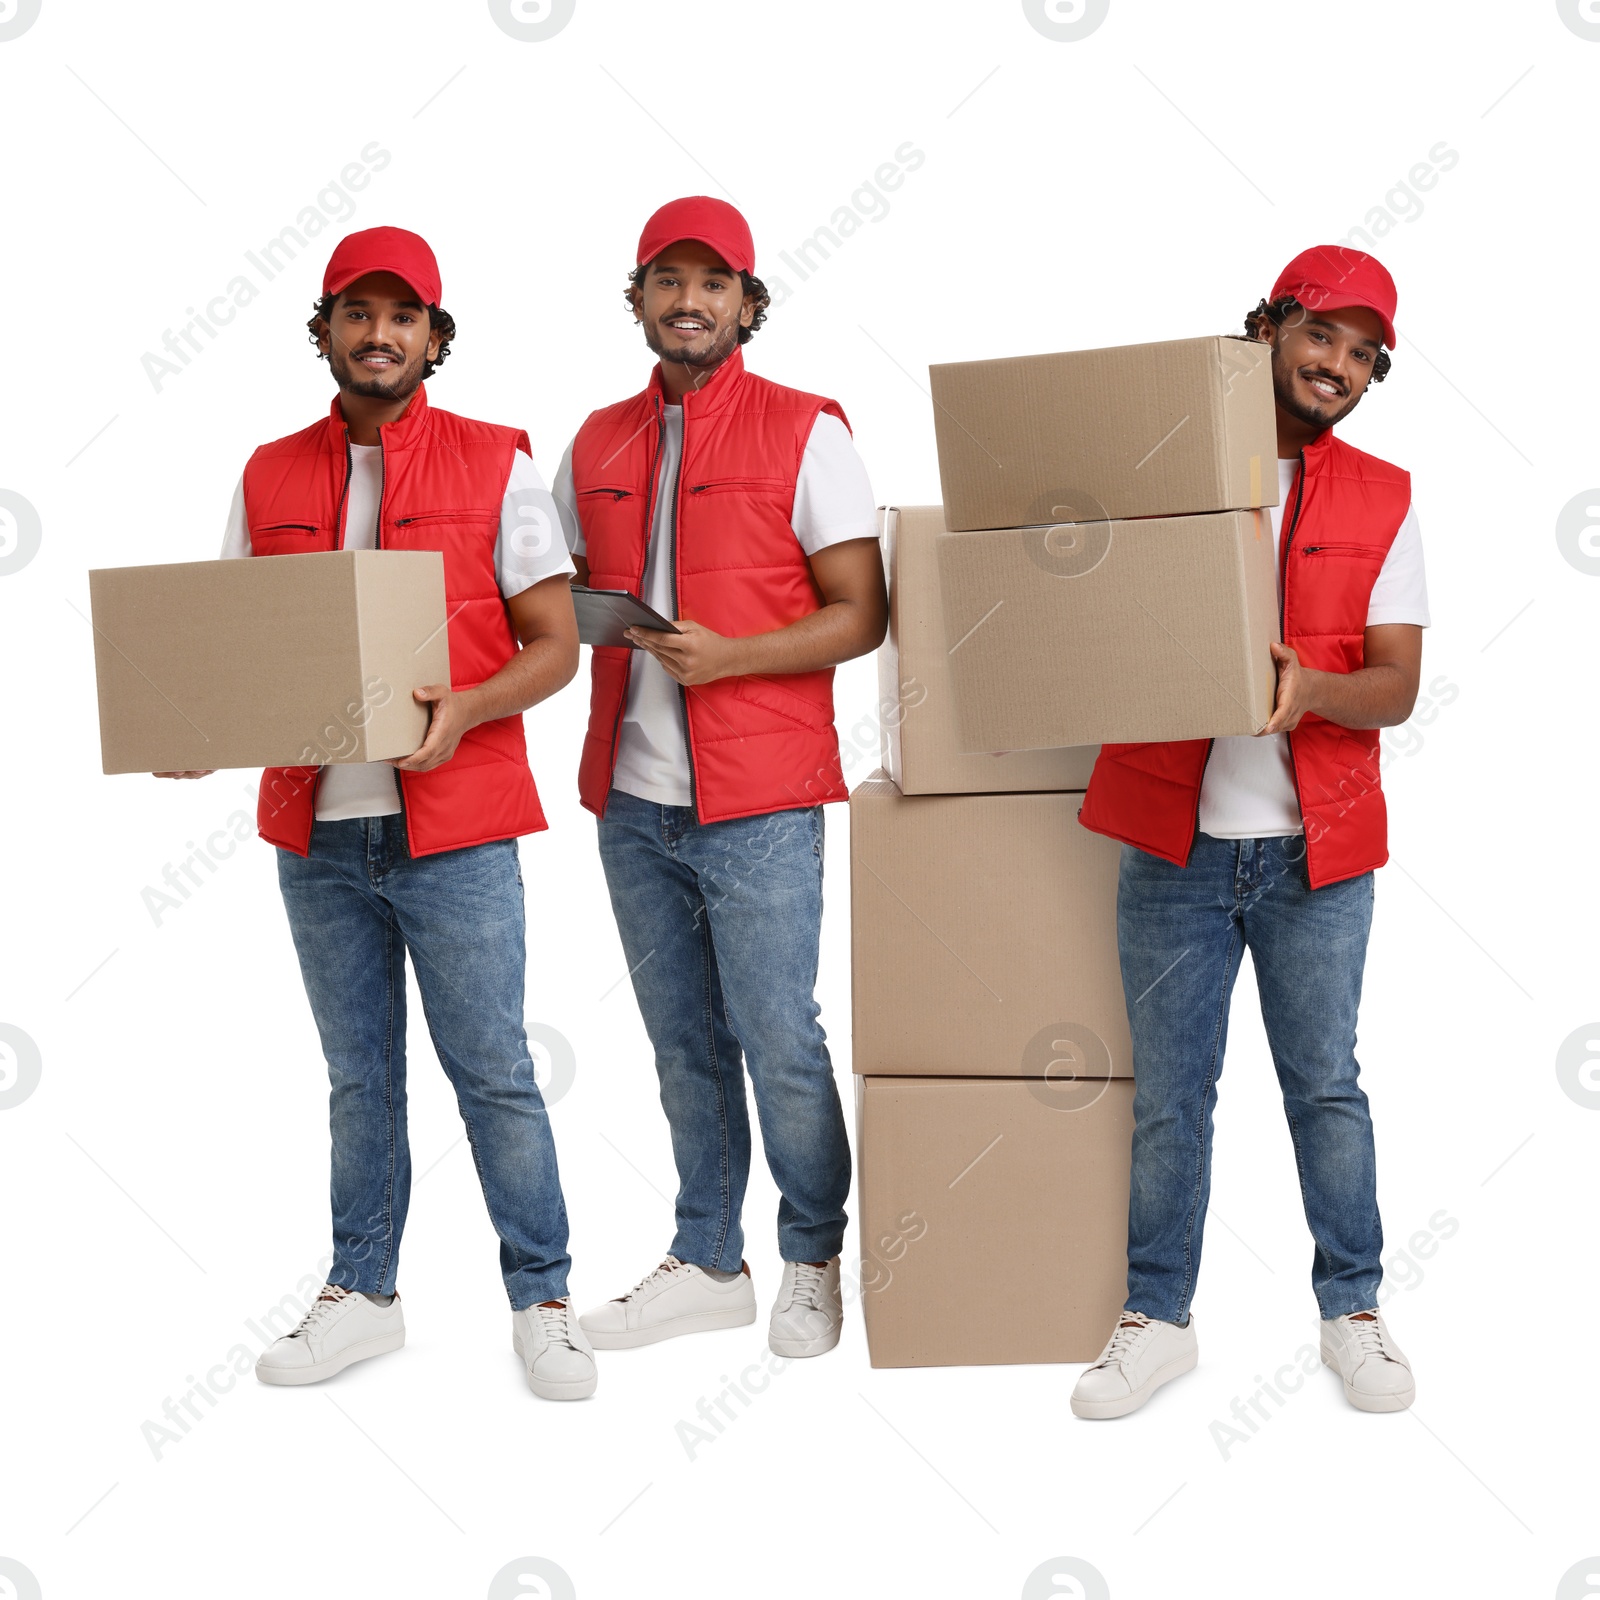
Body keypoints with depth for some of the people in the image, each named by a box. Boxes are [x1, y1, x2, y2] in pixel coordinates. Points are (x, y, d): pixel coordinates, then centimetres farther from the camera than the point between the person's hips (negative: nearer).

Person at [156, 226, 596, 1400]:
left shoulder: (494, 464, -1)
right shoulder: (270, 479, 10)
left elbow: (555, 645, -3)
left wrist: (466, 708, -21)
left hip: (456, 831, -3)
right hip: (317, 832, 4)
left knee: (493, 1071, 1)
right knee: (360, 1076, 13)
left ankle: (543, 1300, 13)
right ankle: (363, 1295, 24)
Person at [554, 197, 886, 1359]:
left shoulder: (804, 433, -3)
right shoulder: (598, 445, 12)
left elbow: (861, 615, -7)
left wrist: (727, 654, -19)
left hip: (758, 803, -5)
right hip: (634, 796, 5)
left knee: (778, 1041, -2)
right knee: (684, 1048, 12)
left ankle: (815, 1263, 16)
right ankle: (707, 1264, 23)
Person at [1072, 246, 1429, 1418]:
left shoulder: (1381, 501, 4)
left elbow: (1398, 686, -2)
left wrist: (1312, 690, -23)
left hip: (1315, 849, 0)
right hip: (1172, 844, 0)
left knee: (1325, 1085, 9)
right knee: (1168, 1093, 7)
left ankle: (1353, 1308, 24)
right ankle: (1158, 1318, 19)